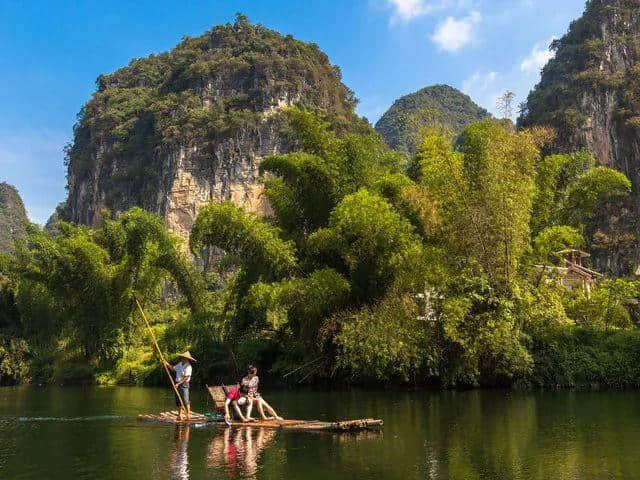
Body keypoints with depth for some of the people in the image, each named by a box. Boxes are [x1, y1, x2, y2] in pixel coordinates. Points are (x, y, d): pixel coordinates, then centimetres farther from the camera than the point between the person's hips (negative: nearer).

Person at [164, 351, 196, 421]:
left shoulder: (188, 367, -15)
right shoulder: (180, 364, 10)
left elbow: (186, 378, -20)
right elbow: (173, 368, 22)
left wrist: (178, 384, -23)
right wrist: (167, 364, 9)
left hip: (184, 385, -8)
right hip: (177, 384, 8)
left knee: (185, 401, -10)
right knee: (178, 401, 10)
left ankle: (188, 415, -5)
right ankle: (179, 415, 17)